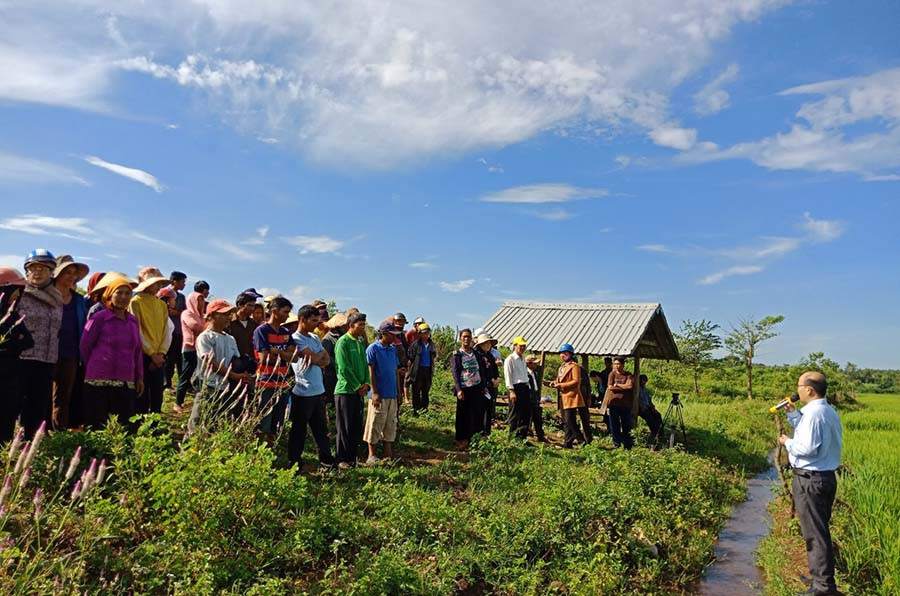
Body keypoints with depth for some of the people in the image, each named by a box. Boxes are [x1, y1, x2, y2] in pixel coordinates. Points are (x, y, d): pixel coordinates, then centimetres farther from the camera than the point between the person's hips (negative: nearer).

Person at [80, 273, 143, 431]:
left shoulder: (133, 320, 9)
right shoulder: (99, 318, -5)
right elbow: (84, 346, 1)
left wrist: (140, 377, 14)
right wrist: (95, 368, 11)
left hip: (126, 383, 4)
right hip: (99, 382, -4)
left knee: (125, 428, 4)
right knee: (97, 428, 3)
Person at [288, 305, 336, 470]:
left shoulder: (315, 338, 13)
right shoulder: (296, 338, -12)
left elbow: (327, 360, 7)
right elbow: (315, 358, -20)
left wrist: (317, 358, -13)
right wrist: (321, 353, 0)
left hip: (318, 390, 8)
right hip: (303, 392, -8)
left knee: (321, 427, 17)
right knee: (298, 431, 4)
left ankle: (326, 458, 29)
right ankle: (295, 462, 15)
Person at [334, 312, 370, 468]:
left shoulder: (360, 343, 13)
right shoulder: (343, 342, -11)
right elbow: (344, 368, -16)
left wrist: (366, 384, -2)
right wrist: (357, 386, -12)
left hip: (359, 391, 7)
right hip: (345, 390, -7)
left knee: (357, 426, 10)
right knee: (344, 427, 1)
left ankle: (352, 456, 21)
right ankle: (342, 459, 10)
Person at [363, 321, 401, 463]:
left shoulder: (393, 349, 10)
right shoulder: (373, 348, -9)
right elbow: (371, 372, -11)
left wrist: (398, 391, 13)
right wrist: (375, 392, -14)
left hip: (392, 394, 6)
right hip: (379, 394, -6)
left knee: (391, 424, 10)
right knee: (375, 425, 0)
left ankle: (388, 454, 19)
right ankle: (372, 455, 10)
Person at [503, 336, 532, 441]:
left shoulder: (523, 359, 19)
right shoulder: (510, 359, -6)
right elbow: (507, 376, -11)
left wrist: (528, 388, 16)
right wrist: (511, 391, -18)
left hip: (525, 387, 8)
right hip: (516, 388, -8)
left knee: (526, 413, 9)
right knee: (515, 414, -3)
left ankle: (522, 436, 19)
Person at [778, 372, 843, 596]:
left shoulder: (813, 413, -21)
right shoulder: (829, 411, 10)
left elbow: (808, 447, -25)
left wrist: (787, 442, -9)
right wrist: (792, 413, 16)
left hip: (810, 480, -10)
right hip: (826, 476, 10)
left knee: (815, 532, -1)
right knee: (819, 529, 21)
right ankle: (820, 574, 33)